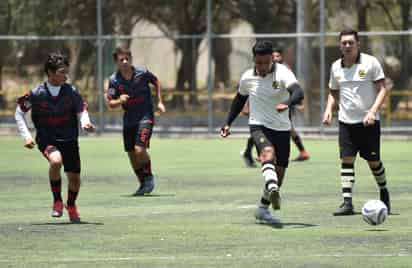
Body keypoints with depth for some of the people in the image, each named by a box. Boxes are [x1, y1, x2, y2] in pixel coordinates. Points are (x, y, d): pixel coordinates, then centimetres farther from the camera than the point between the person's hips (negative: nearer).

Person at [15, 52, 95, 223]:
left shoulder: (70, 91, -8)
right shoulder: (36, 94, -11)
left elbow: (81, 111, 1)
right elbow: (19, 112, 1)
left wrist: (85, 122, -22)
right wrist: (26, 136, -6)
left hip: (69, 139, 2)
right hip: (47, 139, -2)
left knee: (74, 177, 3)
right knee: (56, 161, -33)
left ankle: (71, 205, 37)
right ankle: (57, 201, -11)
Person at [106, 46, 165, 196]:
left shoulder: (142, 73, -10)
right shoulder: (114, 80, -6)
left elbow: (156, 82, 10)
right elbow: (110, 103, -5)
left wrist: (159, 102, 7)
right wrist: (119, 100, -26)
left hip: (145, 117, -4)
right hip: (129, 120, 4)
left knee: (140, 150, -18)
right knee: (132, 154, 9)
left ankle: (149, 178, 5)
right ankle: (143, 184, 27)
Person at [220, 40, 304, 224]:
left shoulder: (282, 73, -13)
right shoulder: (247, 78, -1)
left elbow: (298, 93, -30)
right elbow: (240, 99, 19)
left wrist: (287, 103, -50)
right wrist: (228, 123, 18)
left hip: (282, 128, 1)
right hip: (258, 126, -1)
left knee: (279, 173, 8)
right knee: (268, 153, -33)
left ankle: (263, 209, 27)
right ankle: (273, 192, -56)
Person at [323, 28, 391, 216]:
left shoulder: (370, 62, -5)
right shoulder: (336, 67, 8)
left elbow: (382, 90, -7)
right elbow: (333, 93, 21)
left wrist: (373, 111, -19)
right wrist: (329, 110, 2)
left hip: (368, 122, -3)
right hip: (346, 121, 3)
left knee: (373, 161, 2)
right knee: (346, 160, -7)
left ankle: (384, 192, 28)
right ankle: (347, 202, -8)